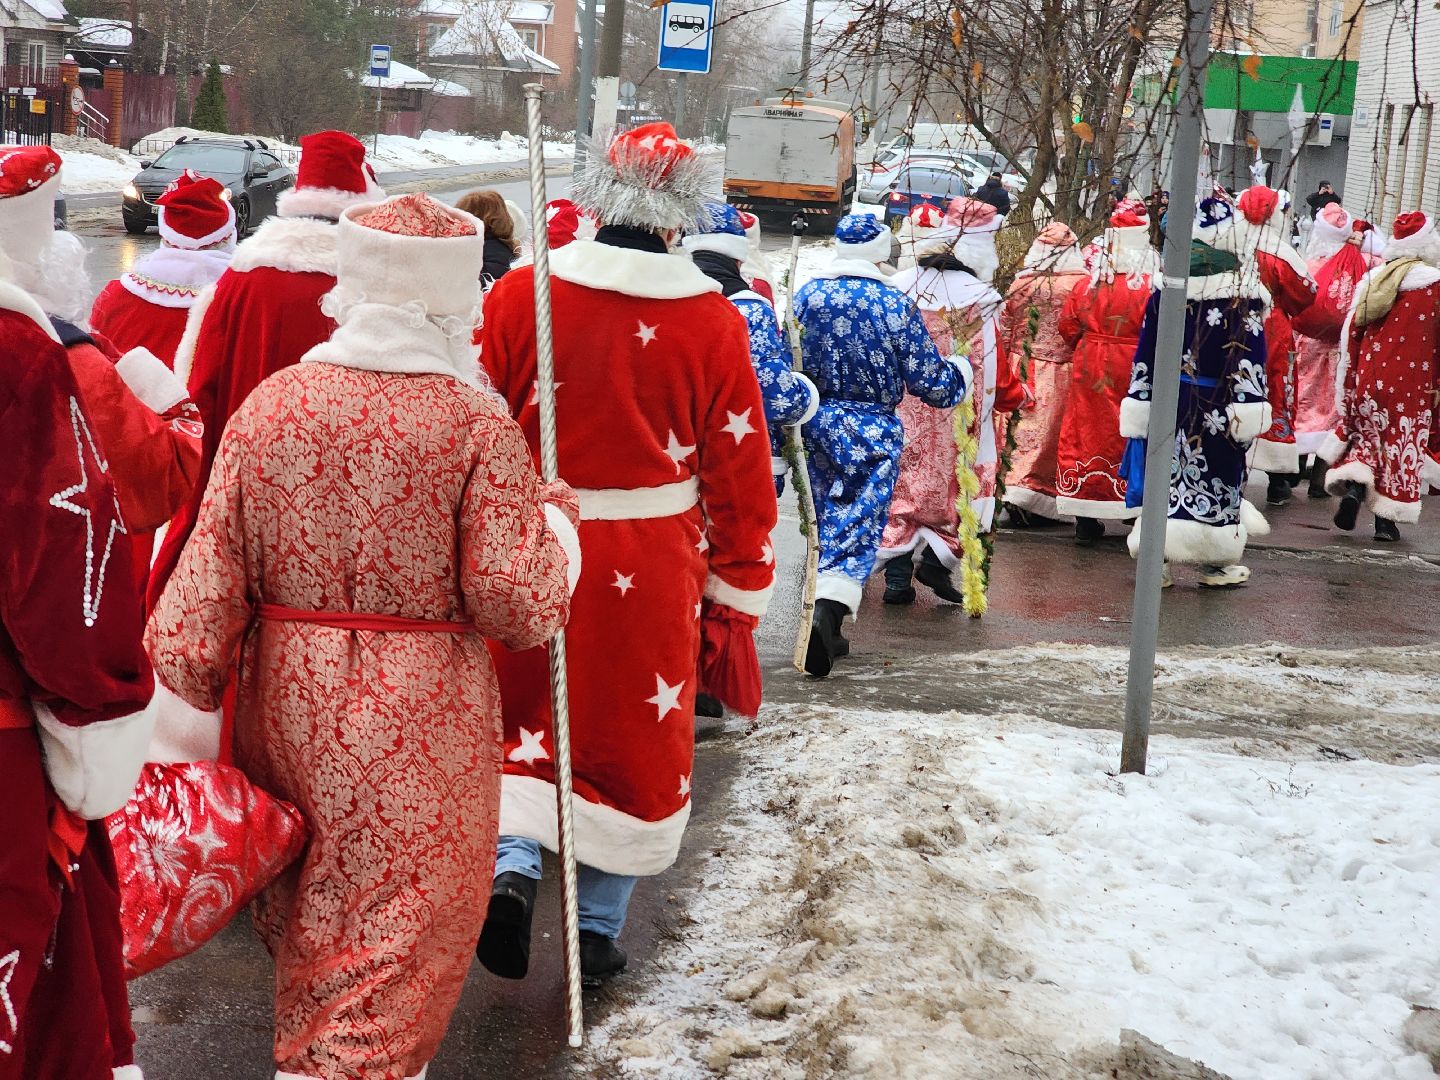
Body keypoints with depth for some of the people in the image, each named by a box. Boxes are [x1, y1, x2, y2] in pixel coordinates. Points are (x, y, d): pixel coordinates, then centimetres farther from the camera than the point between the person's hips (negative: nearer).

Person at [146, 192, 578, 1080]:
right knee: (395, 940, 8)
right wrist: (557, 522, 3)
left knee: (312, 918, 26)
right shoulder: (478, 423, -14)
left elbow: (210, 577, -2)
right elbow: (520, 606, -15)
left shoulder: (267, 405, -2)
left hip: (285, 707, 5)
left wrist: (190, 680, 10)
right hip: (421, 726, -5)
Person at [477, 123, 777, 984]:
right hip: (652, 565, 0)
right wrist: (737, 599, 7)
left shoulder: (520, 294, -6)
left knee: (527, 716, 19)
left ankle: (512, 861, -2)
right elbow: (740, 474, -2)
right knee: (637, 735, 14)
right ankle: (600, 928, 22)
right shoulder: (713, 322, -6)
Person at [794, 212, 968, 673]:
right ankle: (828, 612, -25)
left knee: (826, 523, 14)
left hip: (818, 427, 4)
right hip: (874, 432, -4)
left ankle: (827, 633, 19)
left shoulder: (806, 295, 0)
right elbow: (928, 380, -4)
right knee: (858, 529, -3)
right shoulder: (896, 304, -9)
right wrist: (959, 373, 17)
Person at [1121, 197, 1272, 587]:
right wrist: (1249, 406, -8)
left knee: (1166, 471, 8)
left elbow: (1146, 350, 5)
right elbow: (1250, 355, -10)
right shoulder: (1243, 287, -7)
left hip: (1169, 399, 3)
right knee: (1216, 475, 6)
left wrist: (1141, 398, 10)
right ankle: (1214, 562, 14)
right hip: (1216, 405, -3)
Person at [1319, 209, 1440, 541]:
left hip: (1369, 377, 4)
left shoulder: (1372, 280, 6)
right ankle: (1386, 519, 7)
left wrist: (1350, 383, 14)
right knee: (1402, 442, 6)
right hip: (1412, 385, -4)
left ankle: (1353, 486, -9)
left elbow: (1352, 333, 8)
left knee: (1367, 435, 18)